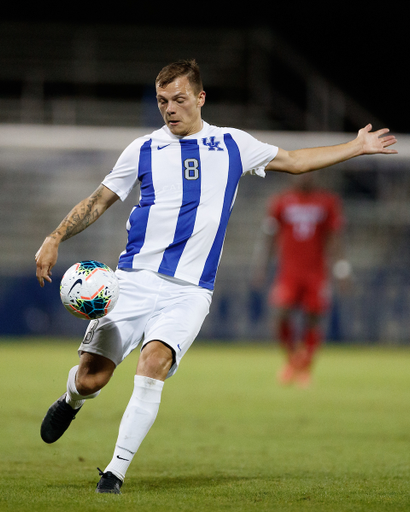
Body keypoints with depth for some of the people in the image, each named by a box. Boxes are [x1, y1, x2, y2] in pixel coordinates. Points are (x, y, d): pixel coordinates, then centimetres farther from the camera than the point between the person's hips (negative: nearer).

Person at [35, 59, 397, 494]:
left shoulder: (232, 145, 11)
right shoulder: (144, 149, 9)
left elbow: (294, 161, 24)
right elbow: (99, 201, 14)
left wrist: (356, 147, 24)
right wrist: (55, 239, 3)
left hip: (189, 291, -1)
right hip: (134, 279, 1)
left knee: (153, 364, -26)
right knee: (91, 377, -7)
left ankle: (116, 471, -19)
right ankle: (72, 401, 32)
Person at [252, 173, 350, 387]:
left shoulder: (328, 202, 4)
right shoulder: (280, 202, 3)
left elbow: (336, 239, 7)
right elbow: (267, 238, 7)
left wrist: (342, 273, 3)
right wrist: (260, 269, 2)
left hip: (316, 272, 0)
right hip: (288, 271, 0)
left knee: (312, 320, -2)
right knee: (282, 317, -14)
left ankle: (305, 369, 15)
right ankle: (292, 358, 12)